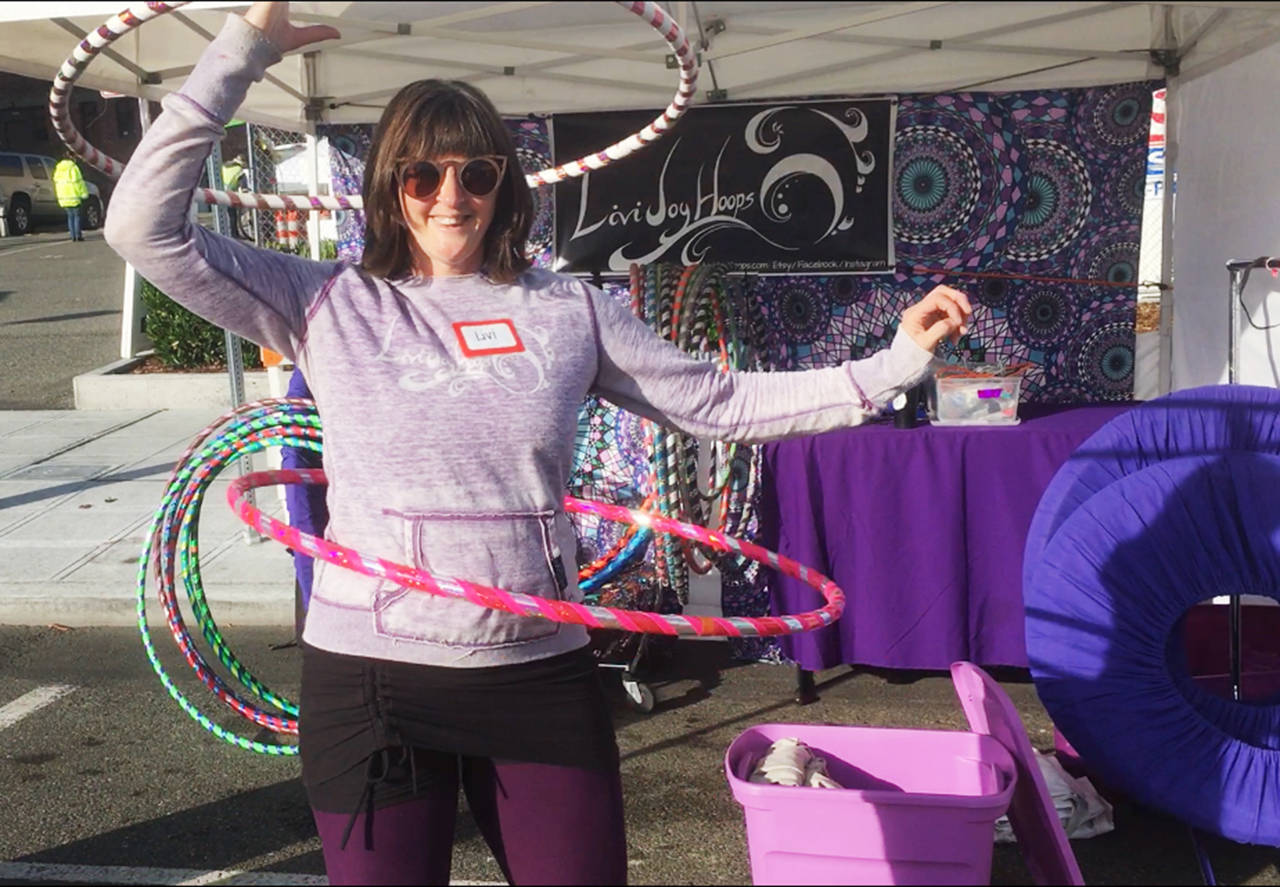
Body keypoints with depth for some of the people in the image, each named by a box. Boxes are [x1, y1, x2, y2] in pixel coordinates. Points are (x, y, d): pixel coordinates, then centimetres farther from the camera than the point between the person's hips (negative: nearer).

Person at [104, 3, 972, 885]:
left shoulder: (569, 310, 4)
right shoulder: (329, 305, -1)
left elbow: (722, 404, 8)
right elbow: (145, 227, -6)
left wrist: (895, 362, 4)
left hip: (542, 672, 2)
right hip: (371, 676, -1)